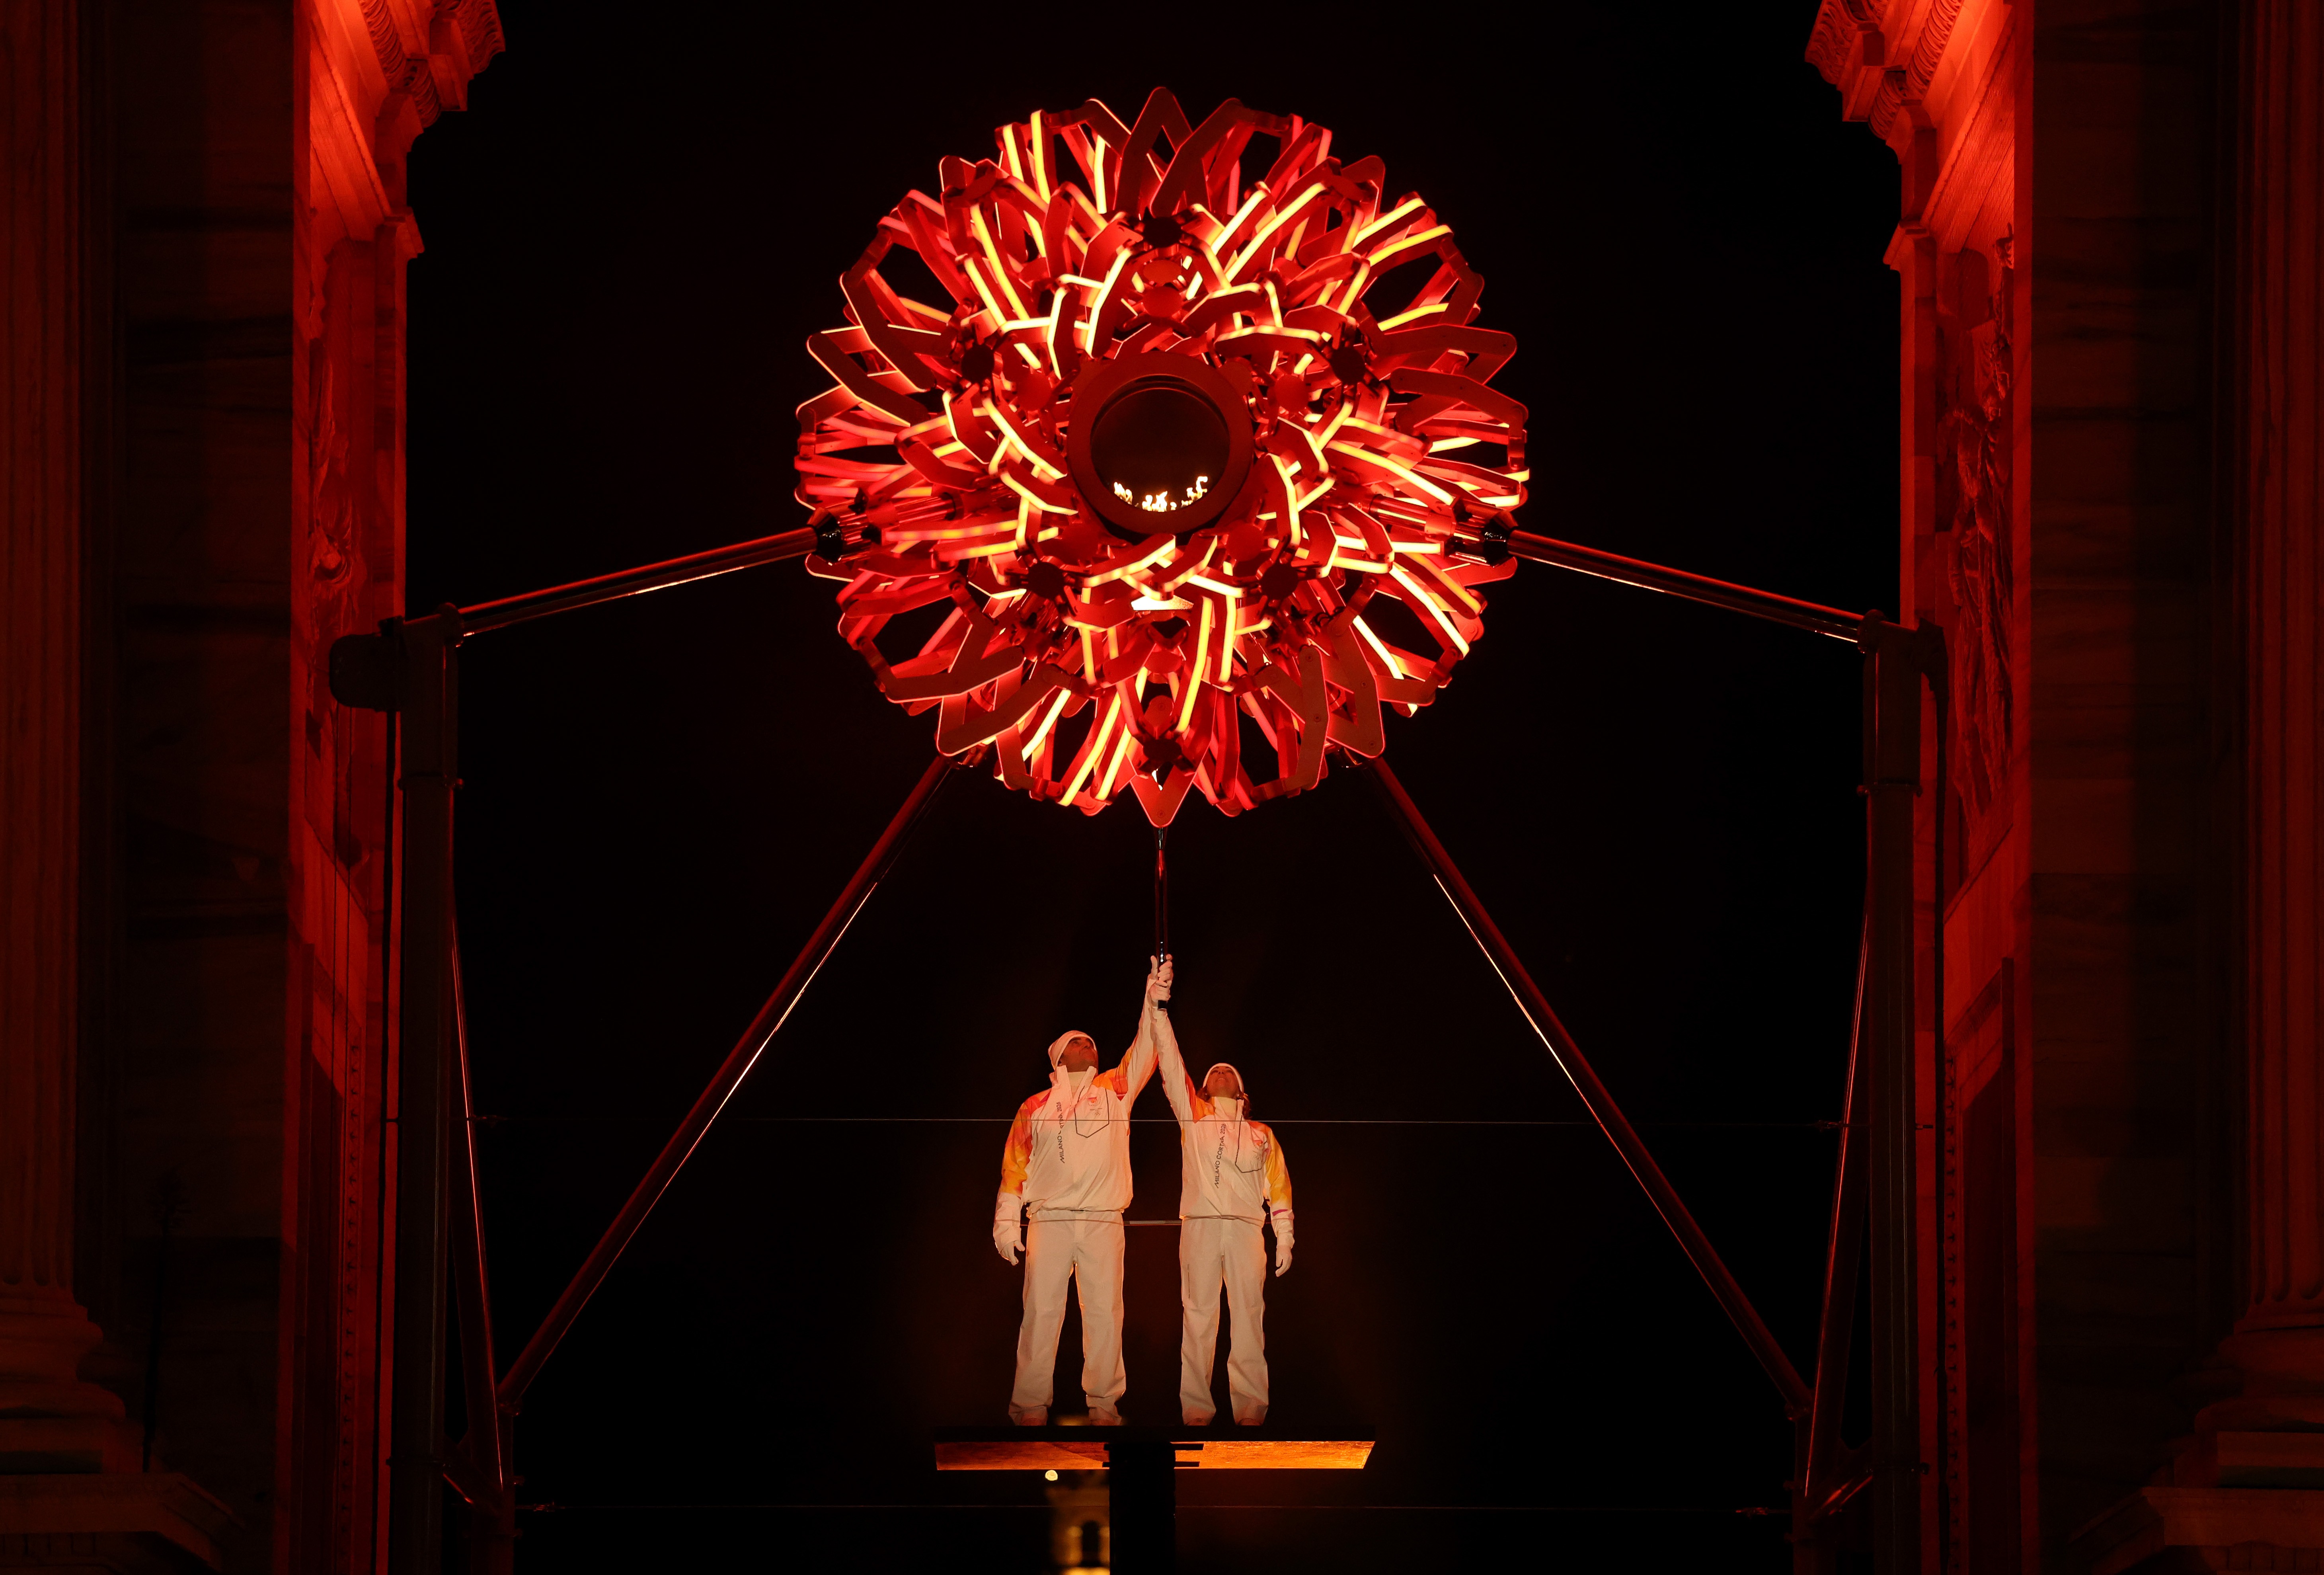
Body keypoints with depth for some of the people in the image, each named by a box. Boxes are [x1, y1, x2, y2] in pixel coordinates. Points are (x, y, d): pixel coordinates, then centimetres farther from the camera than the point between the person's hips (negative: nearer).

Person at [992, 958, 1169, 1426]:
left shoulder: (1113, 1091, 14)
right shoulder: (1035, 1108, 13)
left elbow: (1142, 1055, 0)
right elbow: (1015, 1165, 12)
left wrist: (1154, 1005, -15)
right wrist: (1007, 1221, 5)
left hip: (1103, 1223, 1)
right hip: (1050, 1223, -1)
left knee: (1105, 1313, -2)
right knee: (1041, 1312, -4)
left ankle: (1103, 1404, 2)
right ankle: (1031, 1406, -2)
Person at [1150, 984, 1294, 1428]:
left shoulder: (1261, 1134, 20)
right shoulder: (1193, 1117, 17)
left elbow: (1279, 1187, 17)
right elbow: (1172, 1067, 8)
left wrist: (1285, 1239, 7)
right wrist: (1159, 1010, -1)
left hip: (1246, 1227, 1)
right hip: (1200, 1225, -1)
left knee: (1249, 1317, -5)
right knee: (1199, 1318, -5)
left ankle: (1250, 1407, -7)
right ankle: (1196, 1408, -6)